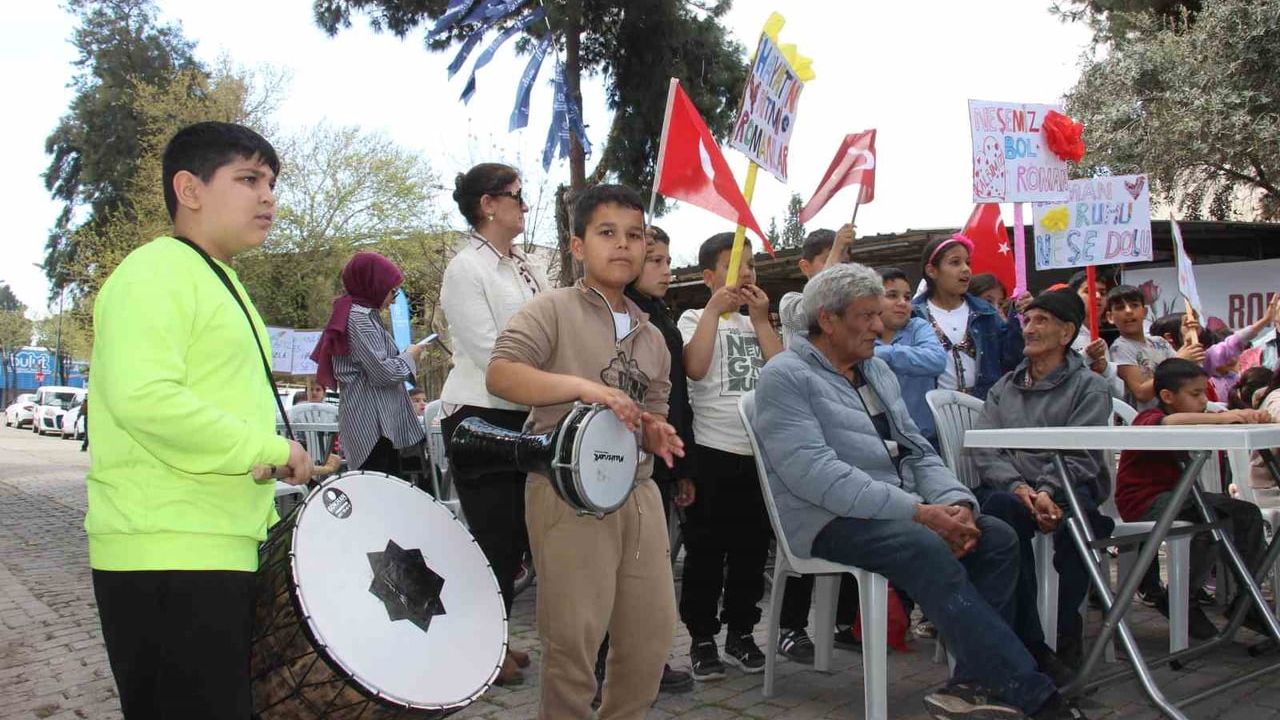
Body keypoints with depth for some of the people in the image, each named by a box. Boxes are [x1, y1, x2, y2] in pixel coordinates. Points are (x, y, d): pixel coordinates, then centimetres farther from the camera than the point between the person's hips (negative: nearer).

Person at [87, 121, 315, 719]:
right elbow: (143, 398, -26)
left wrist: (268, 523, 19)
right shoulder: (155, 272, -11)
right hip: (168, 560, -10)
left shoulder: (219, 283, 21)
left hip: (221, 553, 10)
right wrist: (271, 448, -17)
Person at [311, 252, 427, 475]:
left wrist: (403, 356, 18)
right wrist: (409, 356, 1)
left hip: (376, 420, 10)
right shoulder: (359, 317, -10)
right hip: (373, 422, -10)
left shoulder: (362, 314, 21)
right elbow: (382, 372, -15)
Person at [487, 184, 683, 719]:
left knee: (653, 628, 12)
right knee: (574, 636, -3)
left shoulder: (651, 336, 17)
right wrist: (582, 386, -24)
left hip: (638, 491, 7)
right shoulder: (552, 310, -3)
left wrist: (656, 432, 1)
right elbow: (500, 375, -15)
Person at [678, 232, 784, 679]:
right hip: (712, 451, -4)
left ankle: (740, 633, 22)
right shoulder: (695, 319, 3)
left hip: (761, 451, 5)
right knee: (706, 550, 2)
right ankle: (702, 638, 12)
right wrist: (714, 309, -14)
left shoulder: (758, 324, 17)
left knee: (751, 549, 10)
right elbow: (694, 367, -17)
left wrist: (760, 319, -1)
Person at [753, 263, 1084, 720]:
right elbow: (816, 475, -22)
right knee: (929, 551, -31)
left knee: (997, 538, -12)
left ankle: (975, 682, -14)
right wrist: (919, 512, -24)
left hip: (900, 508, 8)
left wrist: (955, 502, -8)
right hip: (830, 520, -8)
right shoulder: (786, 377, -9)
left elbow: (917, 450, 15)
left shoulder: (877, 370, 18)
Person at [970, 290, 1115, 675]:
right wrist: (1018, 487, -14)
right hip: (1011, 487, 2)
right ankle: (1028, 641, -30)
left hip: (1068, 489, -2)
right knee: (1002, 506, -35)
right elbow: (983, 448, 7)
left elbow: (1079, 456, -5)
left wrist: (1047, 492, -24)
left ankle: (1068, 634, -16)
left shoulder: (1089, 387, 12)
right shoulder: (1004, 388, 22)